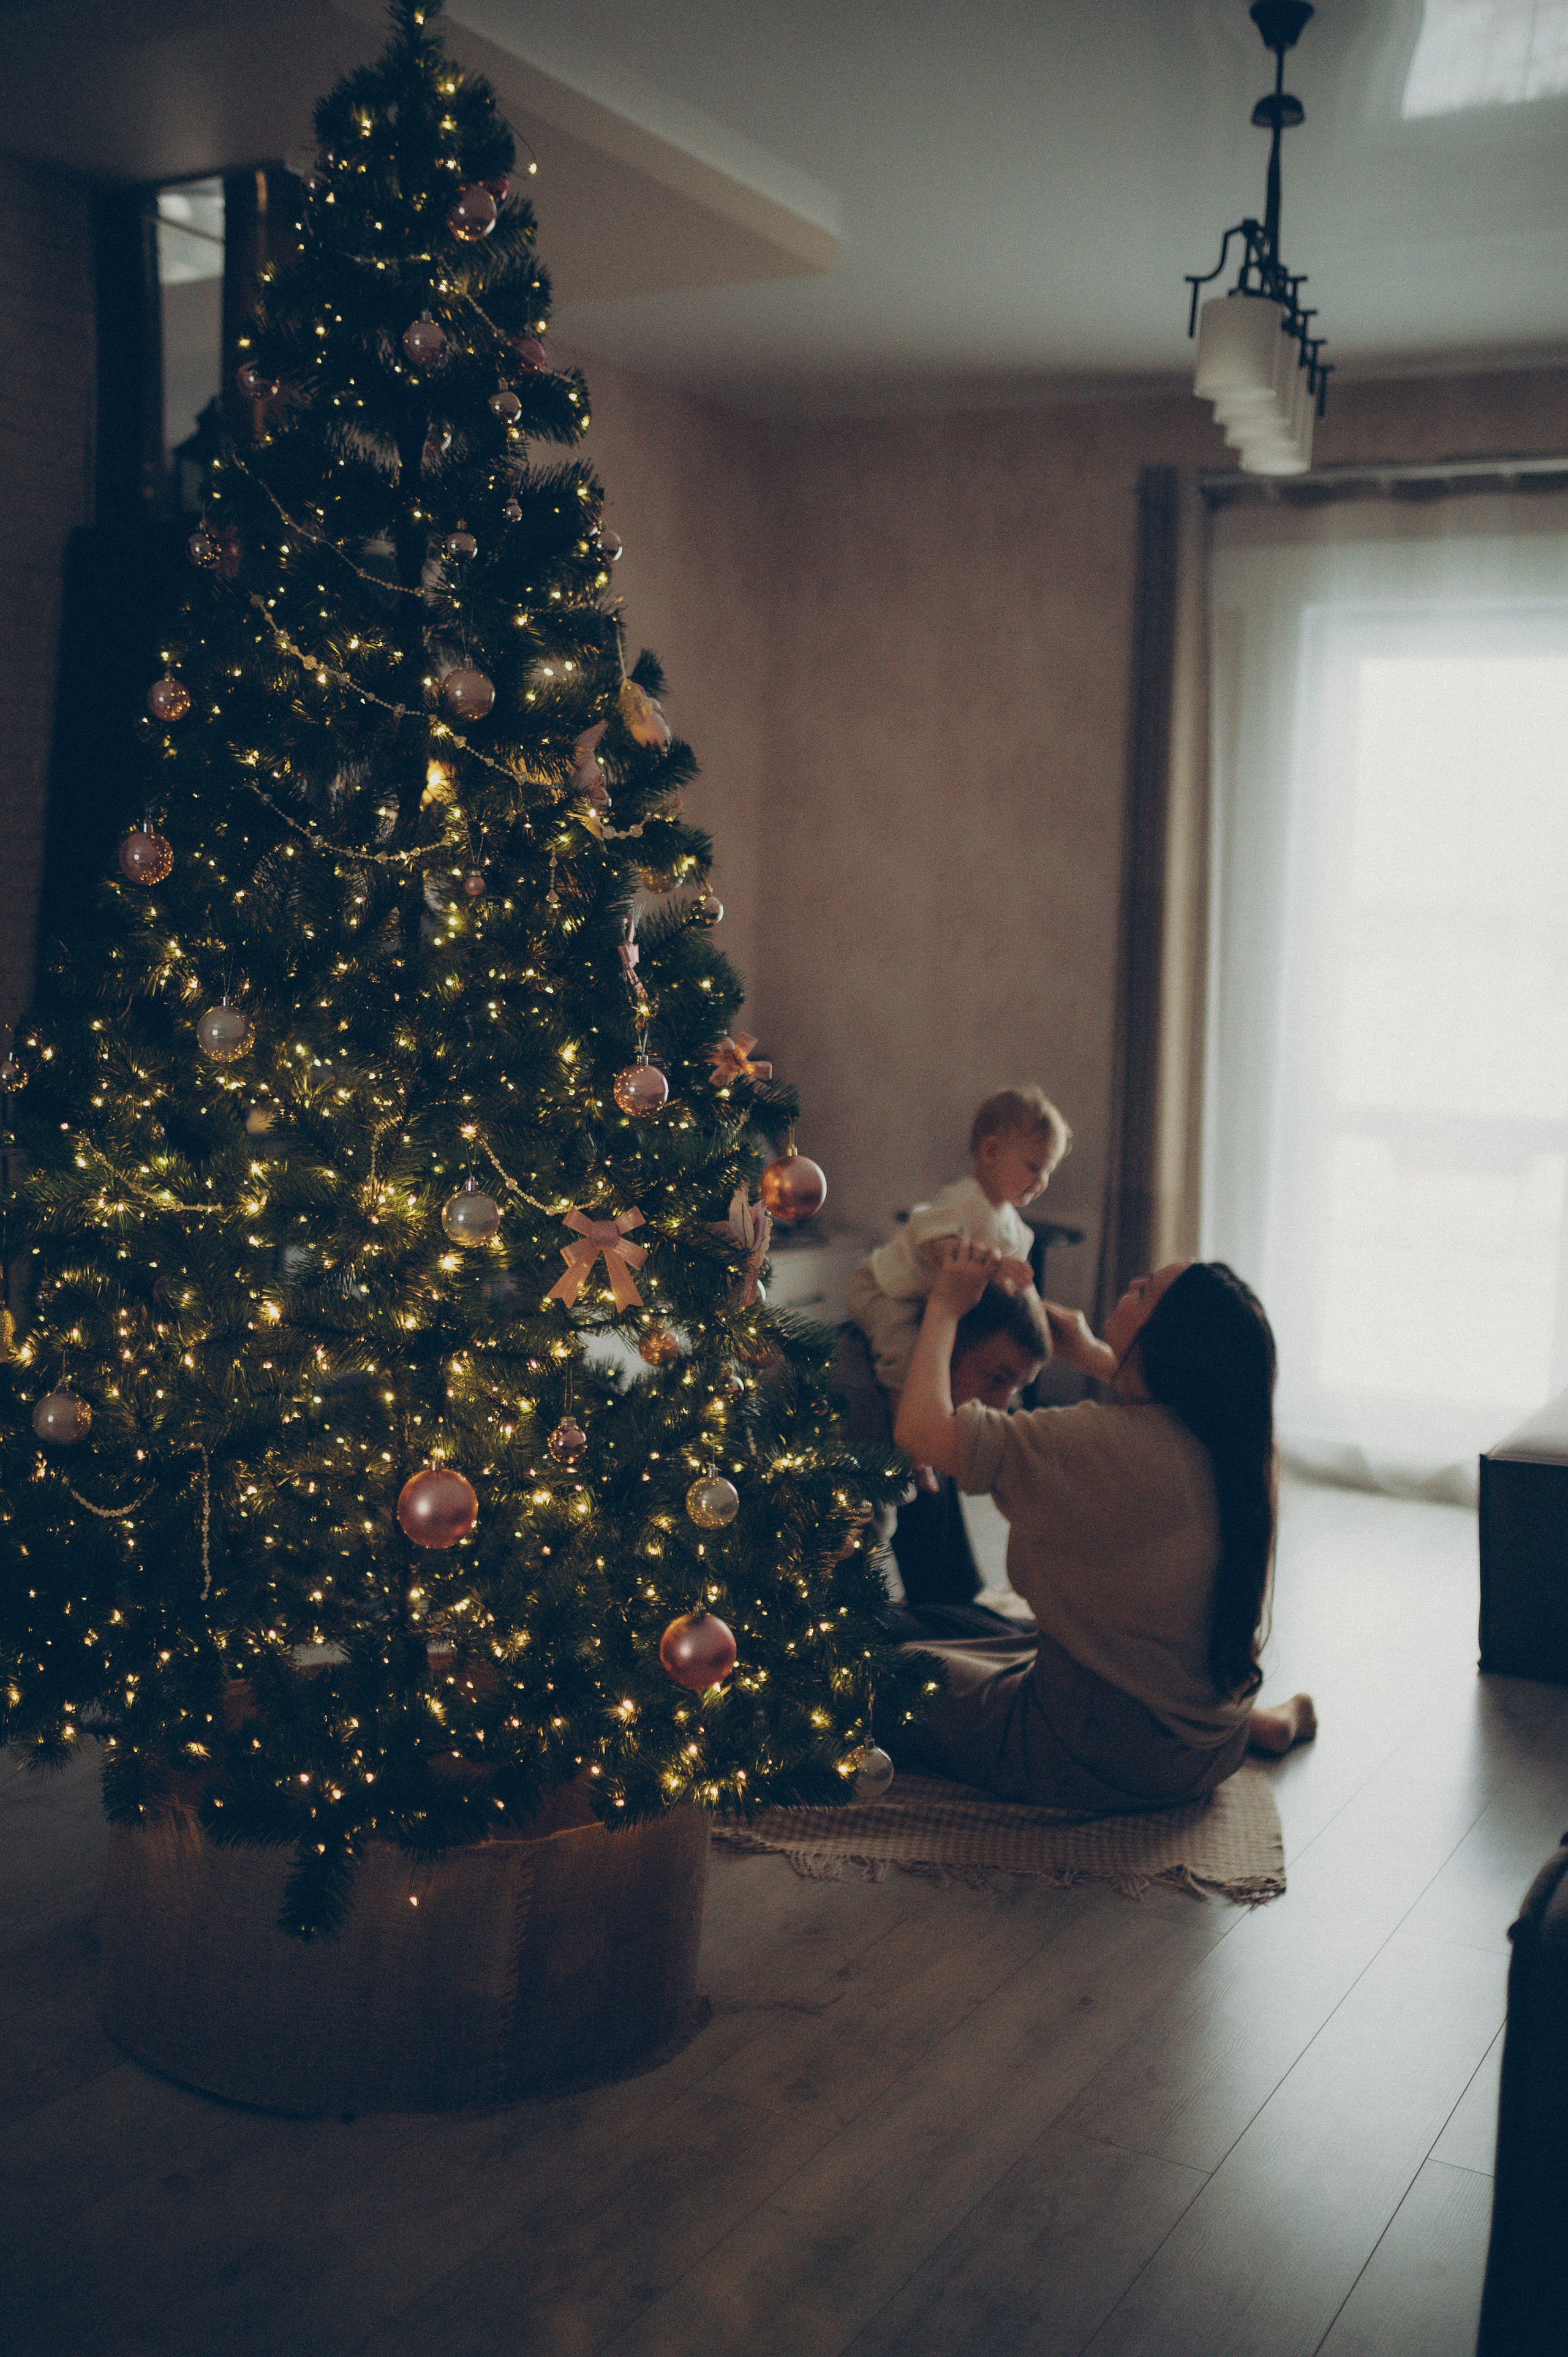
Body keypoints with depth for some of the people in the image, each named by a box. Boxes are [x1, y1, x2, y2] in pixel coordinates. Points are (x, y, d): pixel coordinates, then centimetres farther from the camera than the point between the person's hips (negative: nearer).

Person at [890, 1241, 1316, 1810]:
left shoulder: (1105, 1444, -30)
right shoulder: (1232, 1442, -7)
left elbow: (922, 1430, -30)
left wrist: (946, 1307, -15)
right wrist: (1088, 1354, 24)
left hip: (1104, 1765, -7)